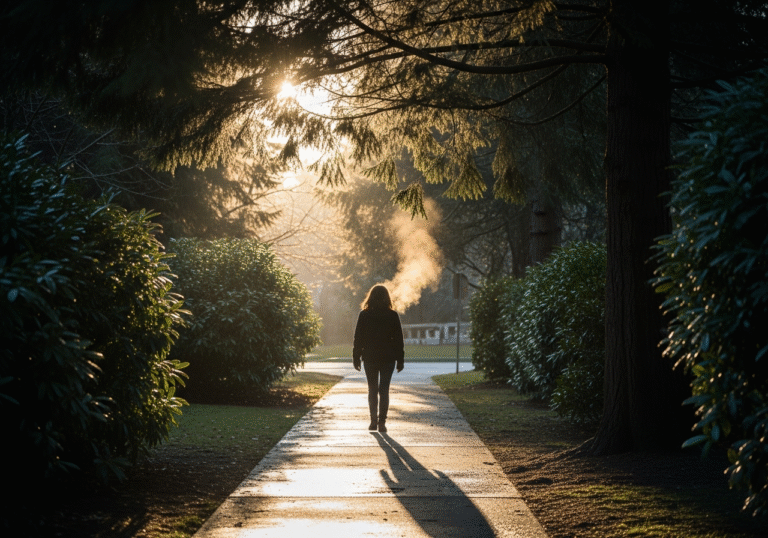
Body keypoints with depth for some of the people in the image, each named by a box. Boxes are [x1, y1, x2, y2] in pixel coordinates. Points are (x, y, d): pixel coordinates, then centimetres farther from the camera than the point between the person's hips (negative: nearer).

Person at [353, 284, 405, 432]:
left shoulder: (364, 315, -3)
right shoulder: (392, 316, -3)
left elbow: (358, 338, -1)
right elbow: (398, 339, 0)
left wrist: (356, 358, 6)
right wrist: (400, 360, 6)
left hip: (370, 358, 0)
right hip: (388, 358, 0)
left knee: (372, 390, 12)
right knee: (384, 390, 4)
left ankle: (374, 421, 10)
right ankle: (382, 422, -3)